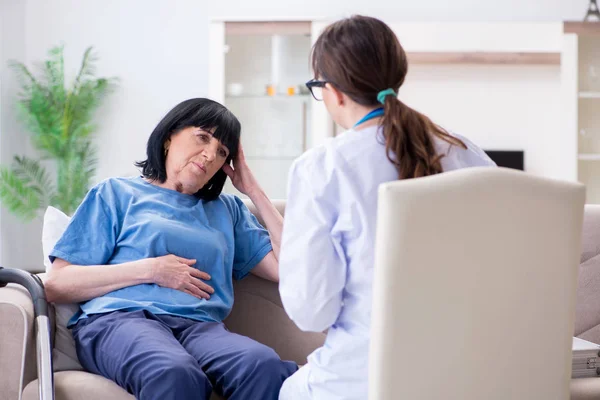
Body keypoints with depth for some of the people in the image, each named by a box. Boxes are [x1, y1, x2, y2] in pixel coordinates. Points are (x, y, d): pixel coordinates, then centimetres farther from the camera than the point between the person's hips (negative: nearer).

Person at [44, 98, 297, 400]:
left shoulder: (227, 209, 29)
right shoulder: (117, 193, 19)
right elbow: (56, 285, 8)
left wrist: (253, 190, 20)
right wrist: (150, 270, -1)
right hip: (120, 318, -2)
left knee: (266, 367, -36)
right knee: (177, 374, -41)